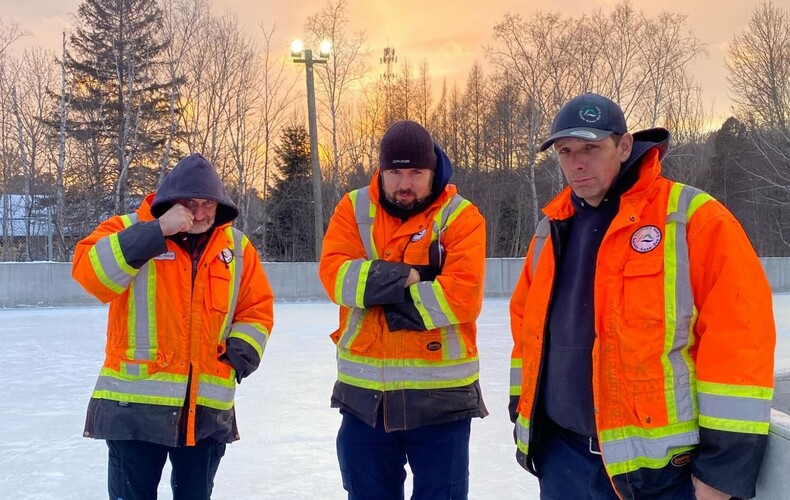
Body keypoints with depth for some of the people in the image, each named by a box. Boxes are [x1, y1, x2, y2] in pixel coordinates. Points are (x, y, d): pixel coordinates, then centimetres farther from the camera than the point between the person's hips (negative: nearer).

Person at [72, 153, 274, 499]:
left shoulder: (236, 246, 8)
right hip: (135, 402, -3)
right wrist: (157, 231, -22)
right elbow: (89, 272, -20)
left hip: (208, 407, 3)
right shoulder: (129, 229, -2)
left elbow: (257, 308, 15)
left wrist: (242, 352, -2)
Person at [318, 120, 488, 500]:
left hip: (440, 394, -3)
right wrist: (409, 277, -19)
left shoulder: (461, 217, -6)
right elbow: (334, 273, -10)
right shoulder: (355, 209, 4)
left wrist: (378, 289, -14)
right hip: (364, 393, 4)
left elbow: (462, 296, -18)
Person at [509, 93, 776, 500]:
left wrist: (727, 463, -14)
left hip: (664, 467, -5)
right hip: (563, 455, 6)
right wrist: (522, 411, 17)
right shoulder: (551, 230, 10)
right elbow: (528, 324, 21)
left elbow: (740, 338, -13)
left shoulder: (692, 219, -10)